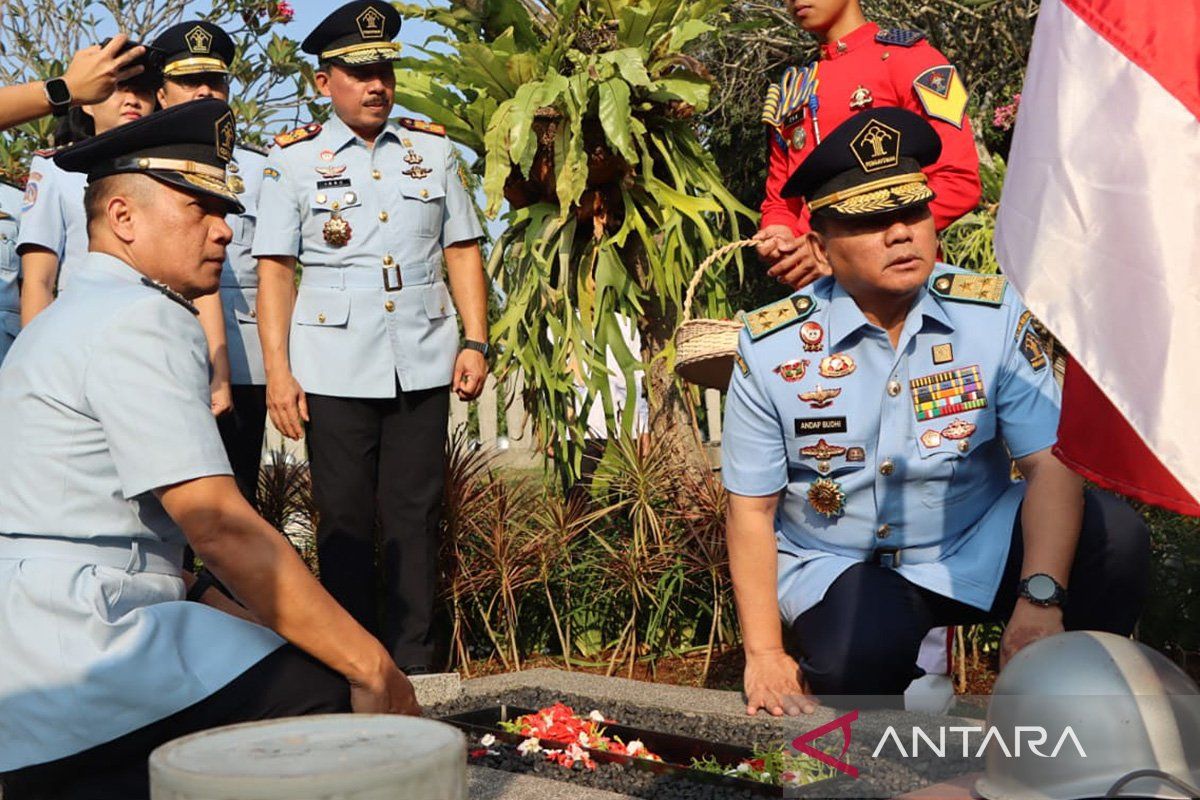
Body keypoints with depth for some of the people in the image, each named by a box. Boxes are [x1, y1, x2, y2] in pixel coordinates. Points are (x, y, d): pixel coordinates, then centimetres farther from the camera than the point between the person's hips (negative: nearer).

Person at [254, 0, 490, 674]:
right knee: (346, 521, 3)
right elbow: (276, 270, 2)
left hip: (423, 364, 2)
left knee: (415, 517, 4)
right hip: (334, 370, -2)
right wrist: (278, 373, -6)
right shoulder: (295, 159, 4)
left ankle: (414, 665, 14)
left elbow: (463, 251, 12)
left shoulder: (433, 149, 11)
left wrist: (476, 342, 2)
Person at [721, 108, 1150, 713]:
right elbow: (752, 508, -6)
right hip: (836, 565, -2)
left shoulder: (995, 316, -9)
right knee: (862, 655, -36)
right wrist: (763, 655, -11)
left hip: (977, 547, 2)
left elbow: (1049, 463, -14)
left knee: (1113, 535, -25)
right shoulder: (771, 349, -11)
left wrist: (1040, 597, -29)